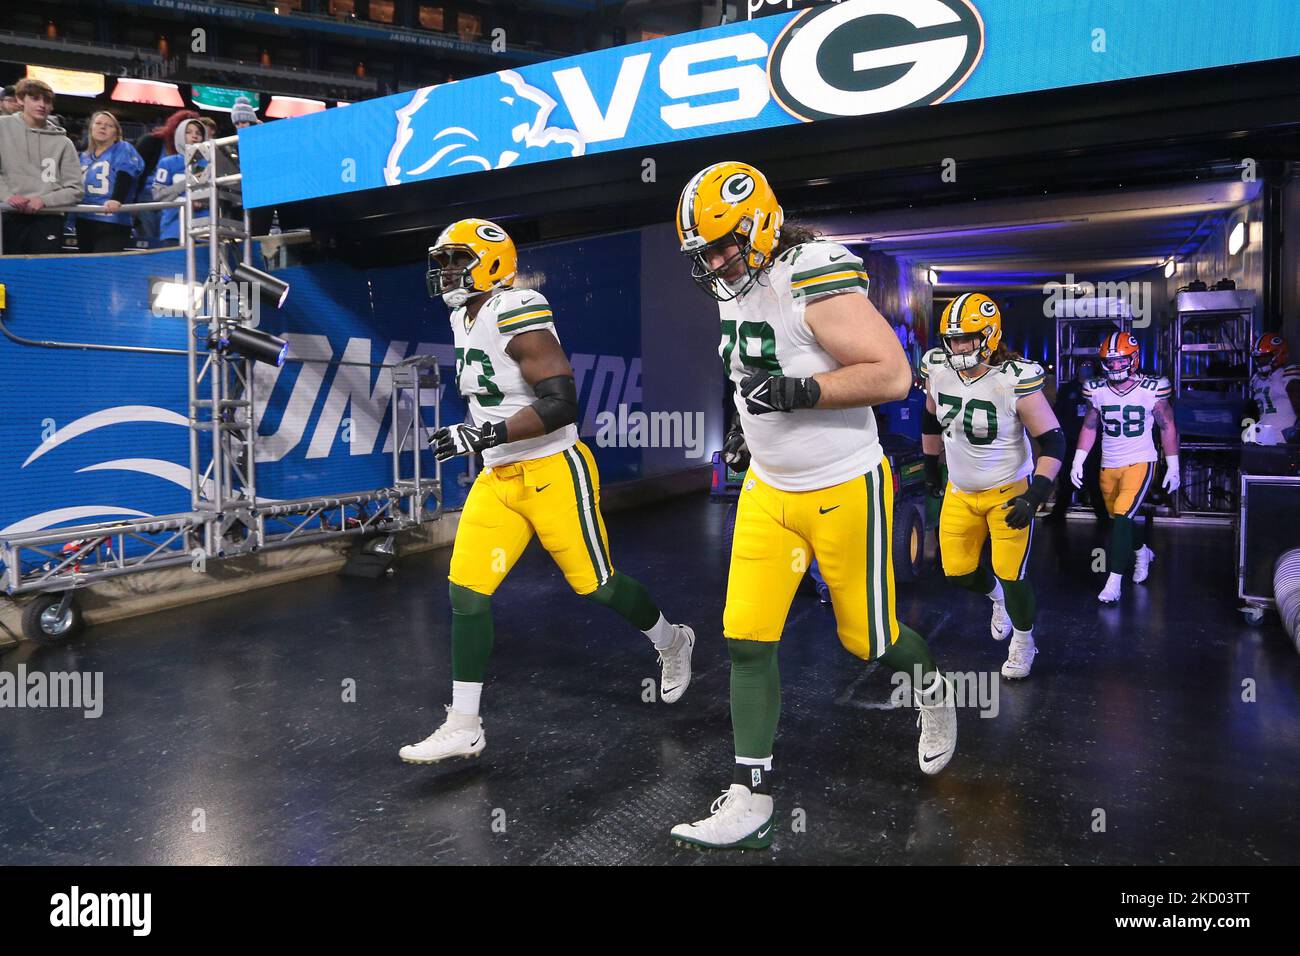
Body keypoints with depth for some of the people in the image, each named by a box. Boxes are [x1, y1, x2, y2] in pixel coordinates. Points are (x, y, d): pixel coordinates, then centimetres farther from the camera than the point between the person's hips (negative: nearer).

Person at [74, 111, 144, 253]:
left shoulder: (123, 150, 1)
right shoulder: (84, 156, 20)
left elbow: (124, 178, -17)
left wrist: (117, 199, -35)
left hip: (113, 223, -8)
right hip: (84, 222, 8)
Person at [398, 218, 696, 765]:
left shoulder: (517, 315, -18)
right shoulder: (463, 319, 11)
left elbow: (561, 402, -25)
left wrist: (484, 435, -27)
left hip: (553, 473, -8)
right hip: (498, 479, 8)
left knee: (596, 584, 5)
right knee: (466, 593, 1)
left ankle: (671, 643, 35)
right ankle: (463, 727, 10)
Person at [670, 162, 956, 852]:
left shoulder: (815, 282, -20)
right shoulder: (735, 291, 6)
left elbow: (893, 375, -24)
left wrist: (796, 391, -30)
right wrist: (746, 421, 9)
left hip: (843, 491, -7)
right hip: (768, 490, 7)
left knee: (867, 638, 9)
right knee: (746, 641, 0)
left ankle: (932, 689, 45)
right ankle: (750, 803, 10)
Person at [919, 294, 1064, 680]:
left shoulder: (1015, 381, -24)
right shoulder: (938, 369, -10)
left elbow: (1052, 442, -18)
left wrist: (1034, 496, -26)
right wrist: (930, 464, 19)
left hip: (1008, 491, -5)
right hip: (960, 491, 5)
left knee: (1011, 576, -2)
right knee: (958, 572, 10)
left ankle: (1023, 641, 26)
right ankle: (997, 597, 45)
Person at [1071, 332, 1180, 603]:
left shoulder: (1151, 390, -9)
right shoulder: (1097, 390, -1)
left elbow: (1167, 427, 0)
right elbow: (1089, 427, 9)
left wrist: (1173, 467, 1)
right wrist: (1078, 461, 3)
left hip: (1140, 462, -4)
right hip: (1108, 466, 4)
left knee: (1122, 518, -18)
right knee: (1120, 520, 15)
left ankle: (1114, 582, -13)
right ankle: (1143, 552, 47)